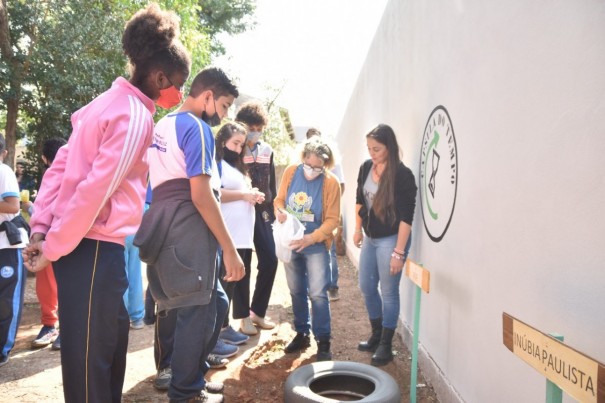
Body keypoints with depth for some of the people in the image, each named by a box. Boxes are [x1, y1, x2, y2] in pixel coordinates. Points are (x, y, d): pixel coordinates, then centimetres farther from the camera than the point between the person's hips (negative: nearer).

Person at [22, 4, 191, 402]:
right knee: (90, 359, 3)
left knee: (107, 350, 20)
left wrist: (41, 228, 8)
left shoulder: (109, 103, 14)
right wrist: (53, 249, -12)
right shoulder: (135, 116, -15)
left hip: (83, 247, 9)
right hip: (96, 249, -9)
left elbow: (59, 168, 12)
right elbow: (96, 189, -21)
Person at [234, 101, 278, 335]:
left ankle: (258, 311, 21)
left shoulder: (267, 150, 11)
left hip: (262, 211, 5)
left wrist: (272, 209, 13)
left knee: (270, 261, 4)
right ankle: (243, 316, 15)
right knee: (242, 264, 1)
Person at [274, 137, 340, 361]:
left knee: (317, 293, -7)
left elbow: (332, 219, -14)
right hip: (290, 242, 4)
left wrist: (311, 238, -26)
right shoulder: (290, 172, -4)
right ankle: (302, 334, 29)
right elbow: (279, 199, 6)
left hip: (316, 245, -4)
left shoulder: (331, 183, -13)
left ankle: (323, 341, 6)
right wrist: (279, 211, -18)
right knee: (296, 291, 13)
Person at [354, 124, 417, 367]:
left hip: (391, 239, -7)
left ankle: (386, 345, 19)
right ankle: (377, 335, 35)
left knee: (388, 291, 3)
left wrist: (399, 251, -21)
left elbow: (406, 217, -20)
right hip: (370, 237, 7)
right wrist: (358, 229, 16)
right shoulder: (366, 168, 0)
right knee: (366, 287, 15)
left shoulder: (402, 175, -19)